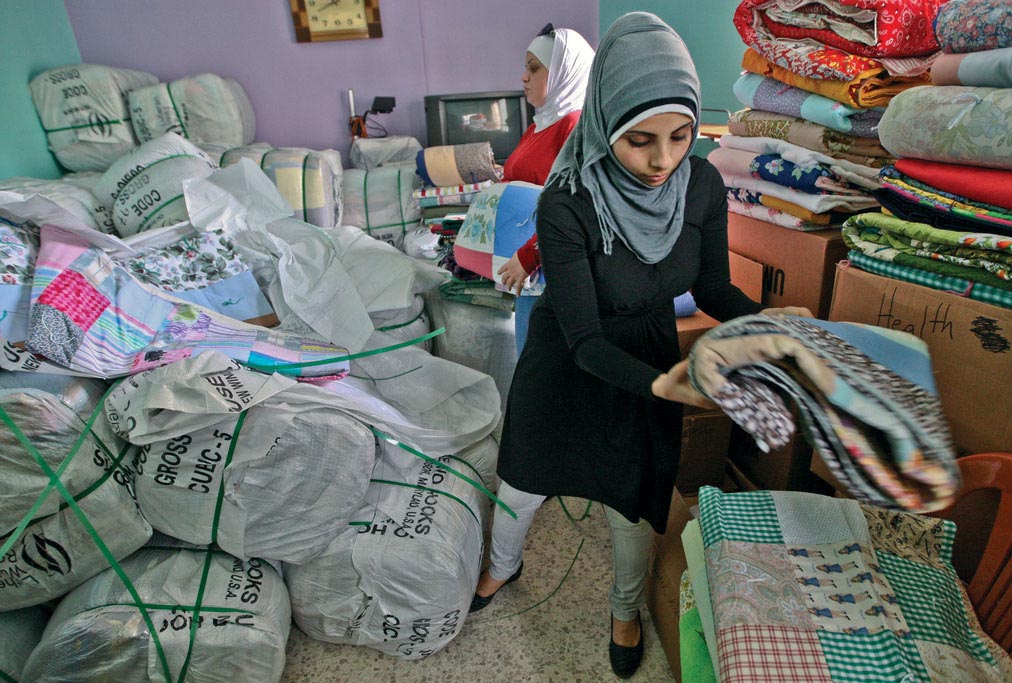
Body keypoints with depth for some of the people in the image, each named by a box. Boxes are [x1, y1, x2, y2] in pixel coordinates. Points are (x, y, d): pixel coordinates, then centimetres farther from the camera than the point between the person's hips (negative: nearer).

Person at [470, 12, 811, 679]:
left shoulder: (703, 185, -17)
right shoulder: (567, 204, -30)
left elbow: (712, 287, -3)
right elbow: (583, 339, -28)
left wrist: (766, 317, -23)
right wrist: (662, 386, -43)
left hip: (650, 360, 3)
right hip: (566, 365, -2)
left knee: (633, 503, 16)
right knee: (523, 484, 18)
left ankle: (626, 609, 49)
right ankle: (505, 565, 55)